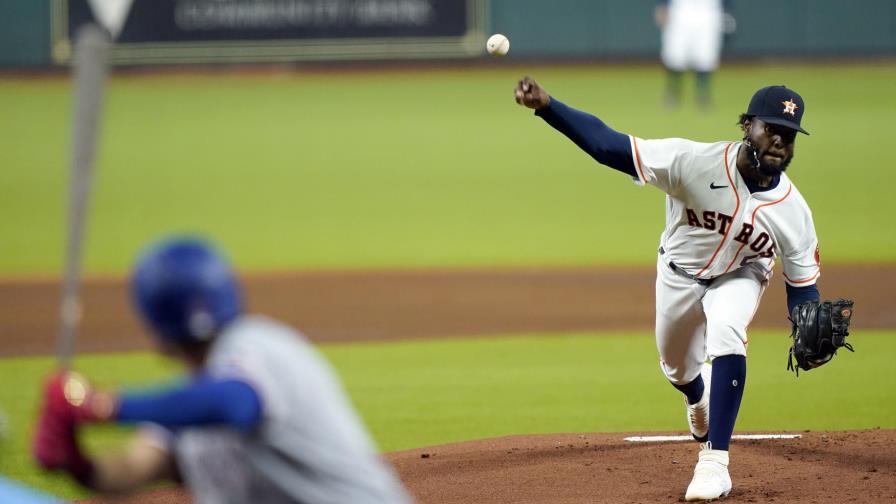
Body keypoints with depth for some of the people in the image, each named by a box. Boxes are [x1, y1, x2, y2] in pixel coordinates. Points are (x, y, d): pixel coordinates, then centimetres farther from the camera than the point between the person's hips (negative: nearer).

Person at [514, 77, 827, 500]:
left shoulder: (794, 212, -28)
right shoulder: (695, 162, -35)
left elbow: (802, 286, -15)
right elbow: (610, 146, -38)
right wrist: (545, 105, -49)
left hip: (739, 275, -1)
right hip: (679, 272, 1)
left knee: (726, 335, -31)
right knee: (677, 369, 18)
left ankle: (714, 462, -26)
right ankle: (699, 401, 60)